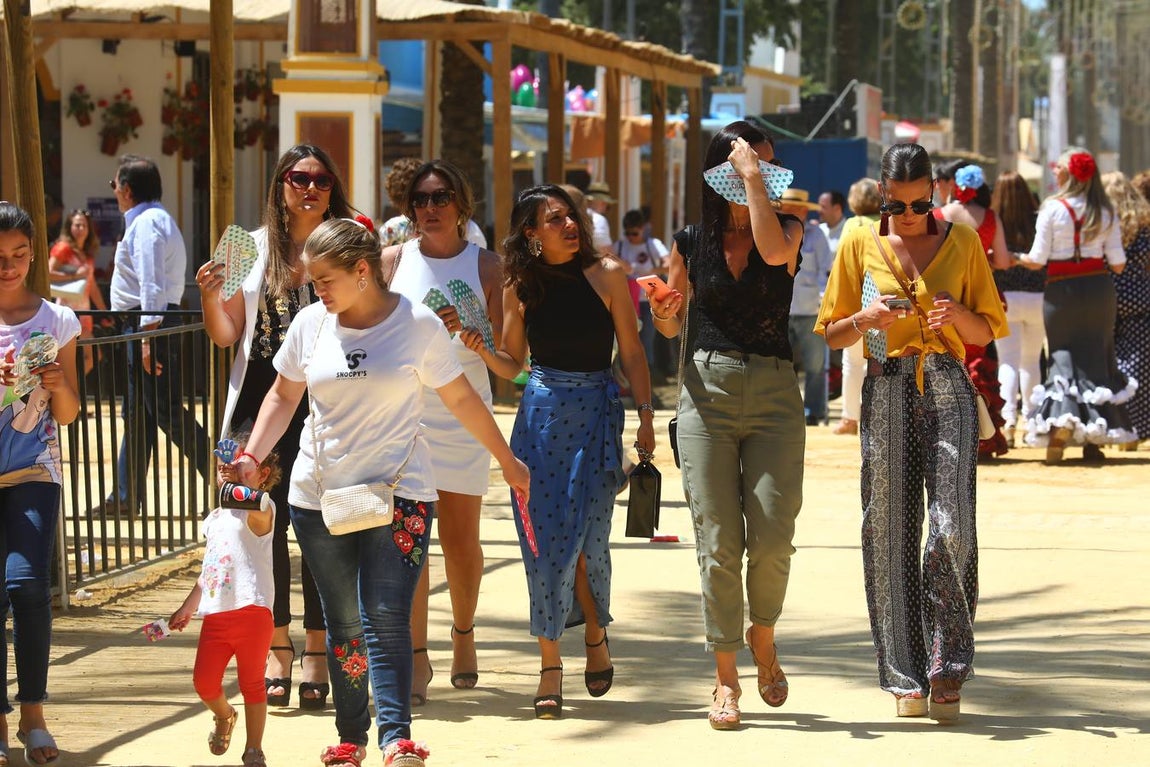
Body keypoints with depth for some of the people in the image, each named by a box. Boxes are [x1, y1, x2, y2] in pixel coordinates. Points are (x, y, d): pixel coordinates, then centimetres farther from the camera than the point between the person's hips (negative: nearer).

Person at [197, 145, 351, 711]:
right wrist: (210, 296, -9)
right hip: (264, 404, 1)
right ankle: (278, 649, 14)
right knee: (265, 527, 1)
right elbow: (225, 335, 8)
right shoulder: (254, 248, 7)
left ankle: (316, 654, 9)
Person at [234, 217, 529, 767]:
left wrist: (507, 460, 11)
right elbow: (283, 395, 13)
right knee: (343, 625, 7)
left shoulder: (418, 325, -7)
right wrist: (253, 455, -1)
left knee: (385, 619, -13)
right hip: (319, 495, 3)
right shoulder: (311, 324, 1)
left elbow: (460, 398, 4)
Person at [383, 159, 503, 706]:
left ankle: (463, 634, 31)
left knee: (461, 541, 7)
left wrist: (464, 332, -18)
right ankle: (416, 657, -2)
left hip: (464, 414, 0)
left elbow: (502, 352, -1)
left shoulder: (485, 265, 2)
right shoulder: (394, 261, 5)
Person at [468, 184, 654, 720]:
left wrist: (646, 417, -4)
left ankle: (595, 633, 21)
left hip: (596, 413, -1)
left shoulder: (605, 275, -2)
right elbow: (512, 364, 10)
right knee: (543, 539, -1)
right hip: (539, 413, 2)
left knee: (586, 537, -7)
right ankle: (550, 661, 6)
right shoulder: (519, 287, 3)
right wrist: (480, 350, -10)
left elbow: (632, 353, 2)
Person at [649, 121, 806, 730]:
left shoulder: (789, 228, 4)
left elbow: (775, 250, -22)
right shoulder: (691, 243, 8)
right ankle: (725, 675, 6)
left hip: (774, 393, -1)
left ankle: (762, 637, 21)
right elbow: (670, 325, 19)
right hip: (707, 390, 1)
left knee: (772, 537, -9)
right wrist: (663, 314, -5)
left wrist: (753, 175, -16)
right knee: (717, 540, -3)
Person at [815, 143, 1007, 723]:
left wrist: (958, 315, -10)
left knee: (952, 528, -12)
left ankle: (947, 669, -1)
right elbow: (832, 333, 10)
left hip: (948, 390, 0)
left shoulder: (962, 242, 7)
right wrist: (867, 317, -11)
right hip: (887, 392, 1)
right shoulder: (860, 244, 7)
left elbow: (988, 330, 12)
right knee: (891, 533, -2)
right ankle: (906, 678, 6)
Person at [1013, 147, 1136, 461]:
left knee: (1062, 355, 6)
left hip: (1062, 291, -3)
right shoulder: (1106, 212, 2)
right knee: (1097, 356, 9)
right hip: (1099, 288, 3)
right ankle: (1094, 439, 10)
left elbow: (1038, 260, -8)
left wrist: (1015, 257, 11)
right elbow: (1118, 263, 0)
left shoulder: (1052, 209, -8)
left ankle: (1060, 419, -16)